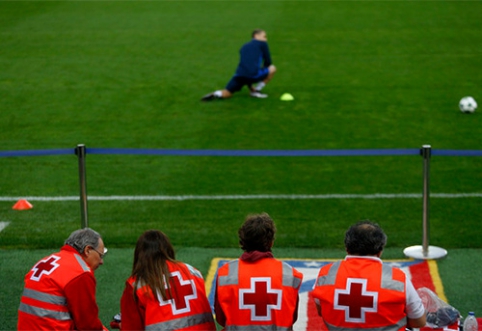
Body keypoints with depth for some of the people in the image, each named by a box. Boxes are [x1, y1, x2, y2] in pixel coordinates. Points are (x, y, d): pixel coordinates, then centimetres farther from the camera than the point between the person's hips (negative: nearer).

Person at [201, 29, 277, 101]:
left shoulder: (244, 47, 31)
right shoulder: (262, 44, 13)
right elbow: (268, 62, 13)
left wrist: (250, 85, 41)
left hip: (239, 74, 5)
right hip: (253, 75, -5)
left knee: (225, 94, 23)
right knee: (272, 68, 19)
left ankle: (216, 94, -13)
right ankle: (256, 90, 12)